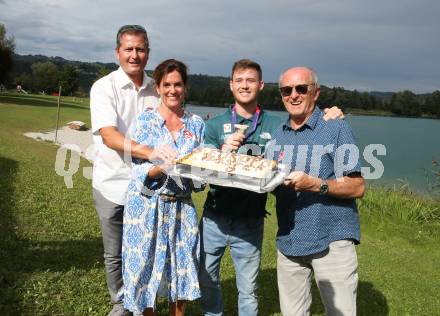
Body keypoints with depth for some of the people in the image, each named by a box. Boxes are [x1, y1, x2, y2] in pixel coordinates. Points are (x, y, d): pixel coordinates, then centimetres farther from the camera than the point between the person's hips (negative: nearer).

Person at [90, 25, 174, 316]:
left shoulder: (157, 88, 4)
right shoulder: (104, 87, -9)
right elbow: (109, 136, -23)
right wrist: (149, 152, -37)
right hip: (113, 185, -2)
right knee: (115, 254, 12)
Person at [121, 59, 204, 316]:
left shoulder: (197, 123, 5)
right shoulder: (145, 121, -4)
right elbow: (140, 171, -9)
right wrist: (166, 165, -26)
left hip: (182, 206, 3)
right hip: (148, 206, -2)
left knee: (183, 268, 9)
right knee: (146, 265, 6)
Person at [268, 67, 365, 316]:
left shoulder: (336, 129, -6)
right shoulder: (278, 136, 11)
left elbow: (357, 188, -10)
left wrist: (316, 184, -25)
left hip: (332, 240, -5)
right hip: (288, 240, 5)